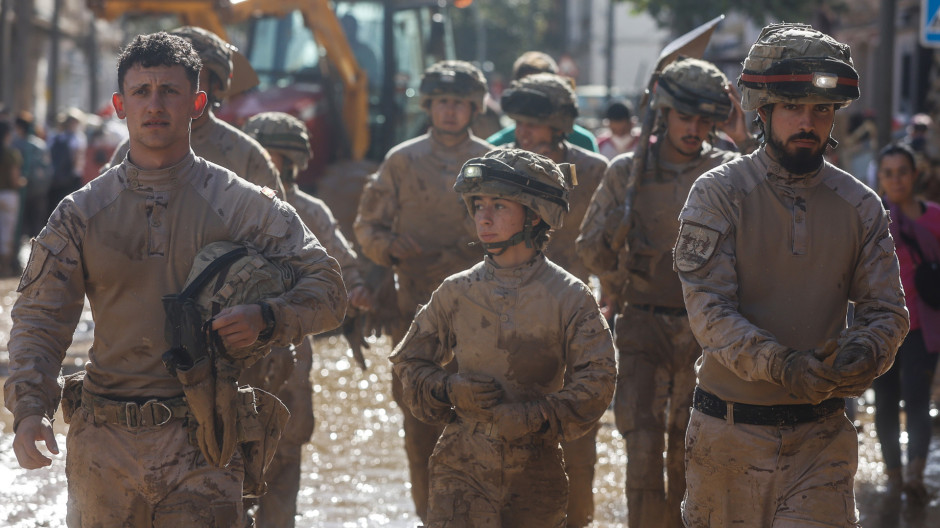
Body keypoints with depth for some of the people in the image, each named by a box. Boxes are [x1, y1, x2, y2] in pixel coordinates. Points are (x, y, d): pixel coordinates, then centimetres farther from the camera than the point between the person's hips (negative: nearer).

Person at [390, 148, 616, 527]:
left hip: (536, 469, 0)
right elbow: (408, 362, 11)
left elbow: (595, 384, -7)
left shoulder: (569, 297, -3)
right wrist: (450, 390, -9)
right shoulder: (456, 293, 4)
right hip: (463, 468, 0)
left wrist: (532, 418, -19)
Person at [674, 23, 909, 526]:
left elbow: (887, 310, 5)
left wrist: (863, 352, -19)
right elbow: (709, 310, -14)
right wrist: (779, 365, -29)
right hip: (731, 431, -2)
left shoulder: (861, 207, 5)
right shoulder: (718, 195, -6)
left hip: (822, 436, 2)